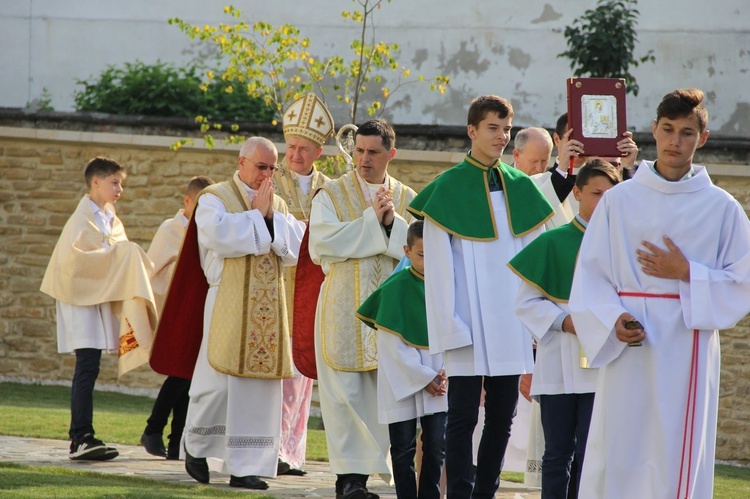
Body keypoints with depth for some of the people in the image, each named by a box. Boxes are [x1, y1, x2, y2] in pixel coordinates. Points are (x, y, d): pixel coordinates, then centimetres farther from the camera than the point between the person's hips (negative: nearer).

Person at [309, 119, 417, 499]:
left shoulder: (408, 200, 12)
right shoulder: (331, 195, 5)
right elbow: (321, 244, -10)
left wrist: (393, 222, -12)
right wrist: (372, 219, -9)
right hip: (344, 308, -2)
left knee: (387, 391, -3)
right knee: (346, 393, -6)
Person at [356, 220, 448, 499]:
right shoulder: (395, 288, -8)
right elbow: (392, 343, -10)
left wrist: (443, 374, -9)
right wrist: (423, 377, -13)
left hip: (438, 381, 3)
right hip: (402, 381, -3)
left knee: (437, 446, 3)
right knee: (404, 448, 3)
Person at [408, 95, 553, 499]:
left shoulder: (521, 188, 10)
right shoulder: (448, 189, -3)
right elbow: (439, 266, -5)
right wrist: (449, 325, -11)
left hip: (511, 324, 5)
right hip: (468, 325, -4)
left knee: (502, 416, 8)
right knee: (463, 416, -3)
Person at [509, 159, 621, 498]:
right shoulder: (552, 243, 3)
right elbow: (527, 302, 2)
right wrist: (564, 322, -13)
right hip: (558, 364, -1)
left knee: (590, 454, -4)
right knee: (558, 453, 3)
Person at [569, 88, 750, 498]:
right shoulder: (619, 200, 6)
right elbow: (590, 275, 4)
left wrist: (686, 273, -9)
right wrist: (613, 320, -12)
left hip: (688, 352, 0)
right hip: (628, 353, 0)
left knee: (680, 462, -2)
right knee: (617, 458, -3)